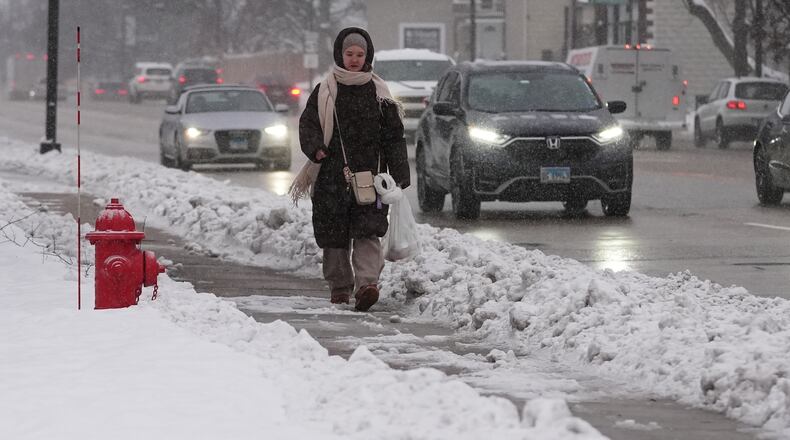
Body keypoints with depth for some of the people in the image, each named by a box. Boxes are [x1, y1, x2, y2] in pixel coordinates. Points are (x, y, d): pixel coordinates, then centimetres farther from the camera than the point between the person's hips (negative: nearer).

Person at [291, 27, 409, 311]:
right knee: (334, 235, 5)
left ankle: (367, 282, -27)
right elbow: (307, 124, 6)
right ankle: (339, 287, 18)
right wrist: (315, 147, -16)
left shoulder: (378, 92, 8)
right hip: (332, 175, 1)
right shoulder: (325, 91, 8)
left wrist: (400, 174, 1)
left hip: (370, 172, -1)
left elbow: (394, 136, 8)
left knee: (367, 233, -15)